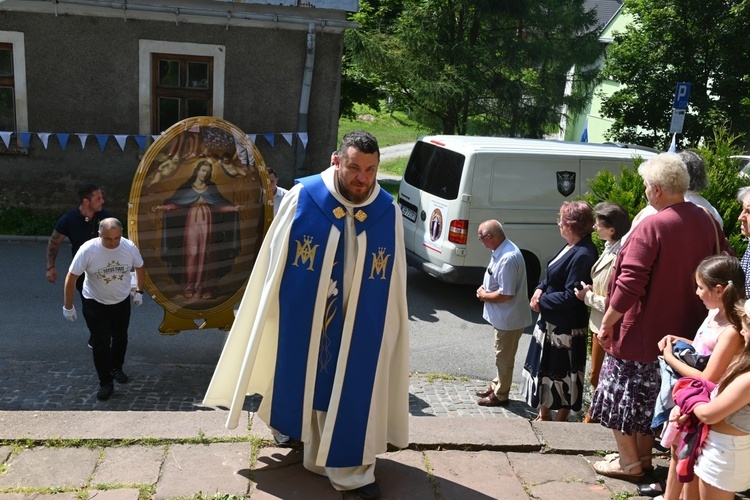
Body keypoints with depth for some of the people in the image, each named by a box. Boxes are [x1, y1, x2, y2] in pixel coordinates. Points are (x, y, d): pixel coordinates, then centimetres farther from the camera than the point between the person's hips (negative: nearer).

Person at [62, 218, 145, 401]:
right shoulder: (87, 250, -27)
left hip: (122, 301, 3)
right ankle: (106, 383, 9)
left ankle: (116, 368, 44)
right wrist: (68, 306, -12)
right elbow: (71, 277, -17)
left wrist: (139, 292, 6)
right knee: (101, 343, -4)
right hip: (95, 304, -3)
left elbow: (140, 268, 2)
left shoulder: (130, 247, -19)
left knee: (120, 338, 20)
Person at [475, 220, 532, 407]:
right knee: (501, 356, 23)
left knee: (504, 357, 7)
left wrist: (484, 295, -15)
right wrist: (485, 289, 0)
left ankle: (500, 395, 22)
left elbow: (506, 294, -29)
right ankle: (496, 386, 39)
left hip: (508, 318, -10)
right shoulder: (502, 251, 3)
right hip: (503, 316, 10)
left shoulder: (508, 258, -30)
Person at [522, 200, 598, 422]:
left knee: (562, 374, 6)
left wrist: (542, 302, -14)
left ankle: (560, 420, 23)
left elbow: (570, 296, -25)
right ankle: (544, 415, 36)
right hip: (551, 322, 10)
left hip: (566, 328, -10)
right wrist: (540, 289, -2)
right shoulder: (571, 247, 5)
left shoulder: (583, 255, -25)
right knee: (543, 368, 20)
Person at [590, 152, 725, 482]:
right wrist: (688, 312, 19)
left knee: (620, 396, 10)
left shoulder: (652, 225, -23)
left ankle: (629, 462, 19)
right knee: (650, 395, 21)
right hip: (681, 329, 8)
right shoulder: (705, 221, 0)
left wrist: (606, 324, -15)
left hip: (641, 331, -7)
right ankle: (643, 456, 33)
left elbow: (629, 285, -26)